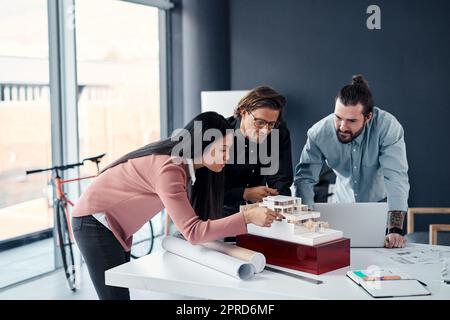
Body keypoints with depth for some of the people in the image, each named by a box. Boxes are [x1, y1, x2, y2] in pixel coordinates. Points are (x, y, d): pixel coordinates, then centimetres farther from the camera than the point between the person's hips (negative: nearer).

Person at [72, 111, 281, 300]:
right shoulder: (169, 168, -31)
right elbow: (192, 232, -37)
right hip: (95, 221, -9)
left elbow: (187, 215, 0)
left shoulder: (184, 162, -3)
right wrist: (247, 218, -39)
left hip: (113, 223, 9)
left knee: (121, 292, 14)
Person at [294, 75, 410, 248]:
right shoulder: (319, 133, -20)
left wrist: (396, 230, -38)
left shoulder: (388, 127, -26)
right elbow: (305, 178, -17)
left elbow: (396, 178, -30)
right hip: (344, 207, 2)